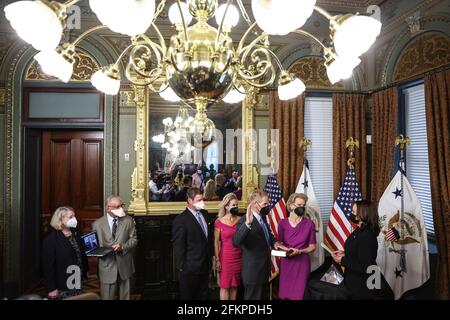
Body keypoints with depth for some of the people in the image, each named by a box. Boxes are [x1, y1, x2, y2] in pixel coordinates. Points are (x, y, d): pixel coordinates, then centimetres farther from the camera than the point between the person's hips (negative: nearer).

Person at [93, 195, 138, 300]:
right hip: (107, 266, -1)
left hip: (124, 265, 1)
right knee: (107, 296, 7)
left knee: (125, 295, 13)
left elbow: (134, 239, 1)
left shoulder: (128, 220, 1)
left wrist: (122, 246, -16)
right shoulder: (97, 224, -1)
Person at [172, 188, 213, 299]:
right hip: (190, 268, -6)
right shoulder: (181, 220, -17)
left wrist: (211, 256, 12)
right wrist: (182, 267, -14)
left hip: (205, 266, 6)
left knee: (203, 296, 18)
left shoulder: (204, 213, 5)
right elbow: (178, 247, -15)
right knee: (188, 296, 12)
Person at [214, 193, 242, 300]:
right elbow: (216, 242, -4)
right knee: (225, 286, 4)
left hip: (238, 257, 3)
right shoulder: (219, 222, -7)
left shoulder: (240, 220, 0)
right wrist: (217, 260, -6)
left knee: (234, 285, 13)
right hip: (225, 257, -3)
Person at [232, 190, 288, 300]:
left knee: (260, 296, 24)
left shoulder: (262, 217, 4)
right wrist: (247, 223, -53)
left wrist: (274, 242, 1)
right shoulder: (244, 221, -24)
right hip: (253, 270, -9)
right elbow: (236, 242, -40)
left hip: (263, 268, 9)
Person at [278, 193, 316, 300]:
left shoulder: (309, 224, -6)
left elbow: (312, 247, 0)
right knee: (284, 294, 9)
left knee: (298, 294, 3)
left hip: (302, 263, -2)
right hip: (286, 262, 2)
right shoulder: (282, 223, -1)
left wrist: (299, 251, -15)